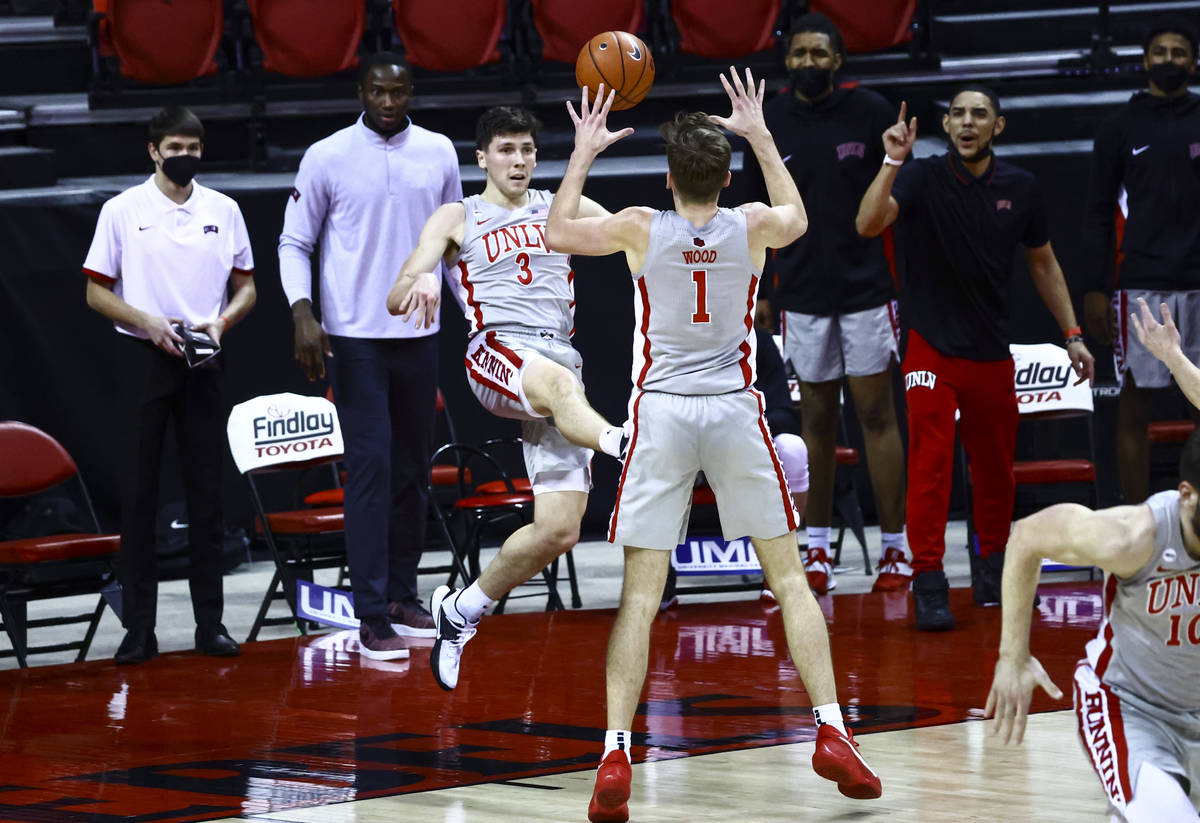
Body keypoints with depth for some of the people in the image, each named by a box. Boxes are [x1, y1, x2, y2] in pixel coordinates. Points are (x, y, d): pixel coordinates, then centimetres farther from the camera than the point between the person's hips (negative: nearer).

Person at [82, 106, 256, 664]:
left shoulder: (223, 211, 7)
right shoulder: (122, 211, 0)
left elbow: (245, 287, 13)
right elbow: (96, 291, 1)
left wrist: (220, 322, -7)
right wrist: (148, 323, -14)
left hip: (202, 361, 2)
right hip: (143, 359, -2)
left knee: (207, 492, 3)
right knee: (139, 492, -1)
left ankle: (210, 623, 9)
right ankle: (139, 628, 2)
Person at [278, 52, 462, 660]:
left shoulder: (439, 153, 4)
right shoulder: (327, 158, -5)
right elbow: (294, 243, 0)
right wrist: (302, 313, -14)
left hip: (419, 333, 4)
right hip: (355, 336, -4)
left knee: (413, 468, 11)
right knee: (369, 467, -9)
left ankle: (403, 595, 24)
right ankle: (372, 616, -9)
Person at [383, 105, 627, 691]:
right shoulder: (458, 218, 15)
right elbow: (396, 299, 7)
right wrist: (421, 280, -20)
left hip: (561, 356, 3)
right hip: (496, 352, -3)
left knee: (559, 530, -8)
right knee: (560, 382, -41)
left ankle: (460, 611, 10)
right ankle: (623, 443, -71)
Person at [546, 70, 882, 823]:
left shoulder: (641, 228, -6)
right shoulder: (752, 228, -3)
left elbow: (558, 233, 12)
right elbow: (797, 218, 23)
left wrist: (584, 152, 20)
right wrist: (760, 135, 30)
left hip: (660, 413, 0)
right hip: (735, 408, 1)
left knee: (641, 593, 0)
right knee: (789, 576, 11)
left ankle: (616, 756, -10)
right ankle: (832, 732, 5)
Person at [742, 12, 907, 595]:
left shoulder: (870, 112, -2)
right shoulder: (768, 124, 3)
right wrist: (760, 290, 8)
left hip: (867, 286, -2)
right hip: (802, 292, 2)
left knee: (876, 414, -1)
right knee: (816, 418, 7)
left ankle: (895, 549, 3)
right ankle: (817, 550, 15)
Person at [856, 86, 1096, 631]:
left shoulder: (1020, 188, 3)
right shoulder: (922, 178, -7)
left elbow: (1043, 263, 15)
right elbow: (868, 223, -24)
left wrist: (1072, 334, 14)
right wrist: (892, 162, -33)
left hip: (992, 352, 4)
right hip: (931, 347, -3)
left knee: (995, 468, 11)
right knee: (930, 463, -11)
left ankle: (993, 563, 31)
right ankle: (928, 584, -7)